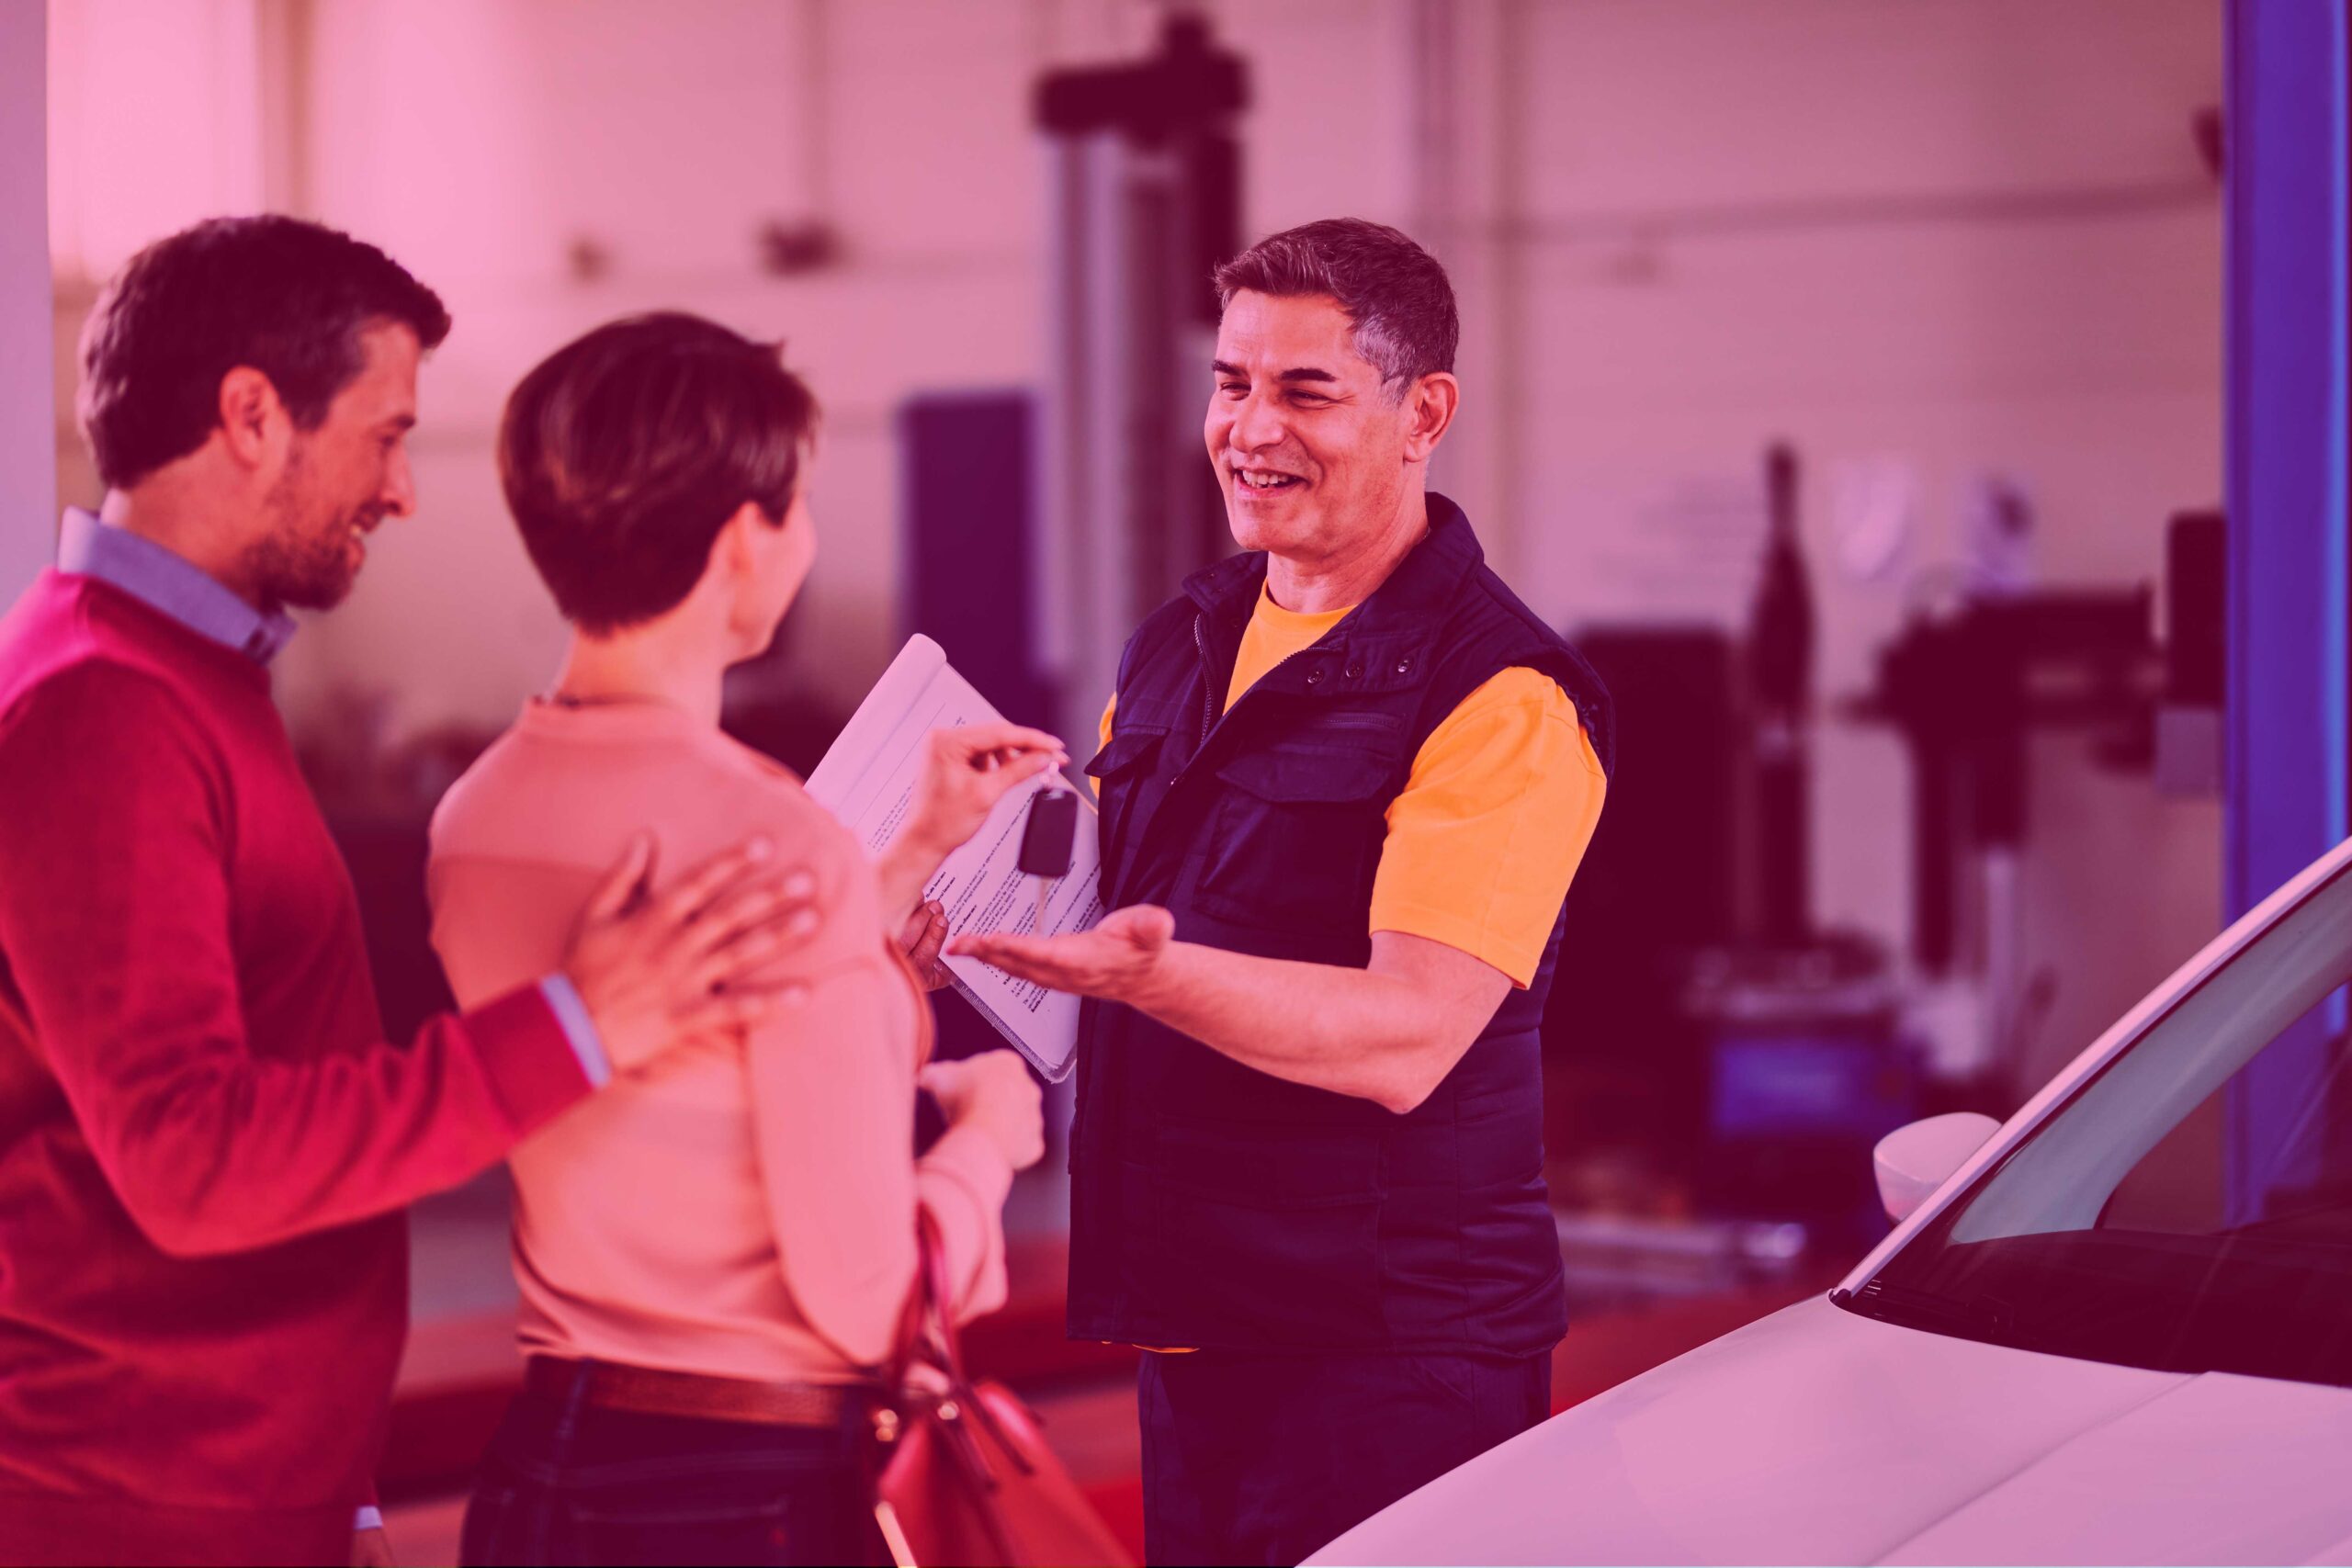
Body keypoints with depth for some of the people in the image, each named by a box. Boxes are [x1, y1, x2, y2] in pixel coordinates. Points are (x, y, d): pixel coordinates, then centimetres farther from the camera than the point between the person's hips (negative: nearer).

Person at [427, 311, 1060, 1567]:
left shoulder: (476, 817, 1)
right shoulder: (784, 847, -22)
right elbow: (869, 1296, -21)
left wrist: (916, 854, 20)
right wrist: (986, 1134, -1)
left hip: (538, 1466, 7)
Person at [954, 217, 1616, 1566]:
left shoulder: (1502, 699, -12)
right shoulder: (1180, 647, 13)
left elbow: (1406, 1039, -21)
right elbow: (1109, 905, 24)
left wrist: (1147, 974, -33)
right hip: (1188, 1322, 7)